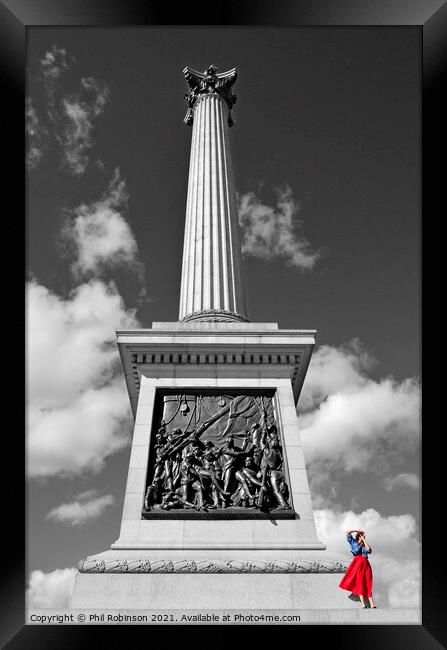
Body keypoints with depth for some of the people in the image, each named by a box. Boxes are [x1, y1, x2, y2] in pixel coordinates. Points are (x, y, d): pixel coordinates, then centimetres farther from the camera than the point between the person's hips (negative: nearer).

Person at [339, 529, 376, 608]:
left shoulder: (365, 545, 21)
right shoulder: (354, 542, 14)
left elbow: (368, 549, -2)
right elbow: (347, 533, 5)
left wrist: (364, 540, 7)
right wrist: (356, 530, 13)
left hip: (365, 564, 3)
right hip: (357, 563, -3)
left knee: (368, 585, -2)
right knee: (360, 584, -8)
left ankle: (372, 605, -7)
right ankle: (363, 604, -11)